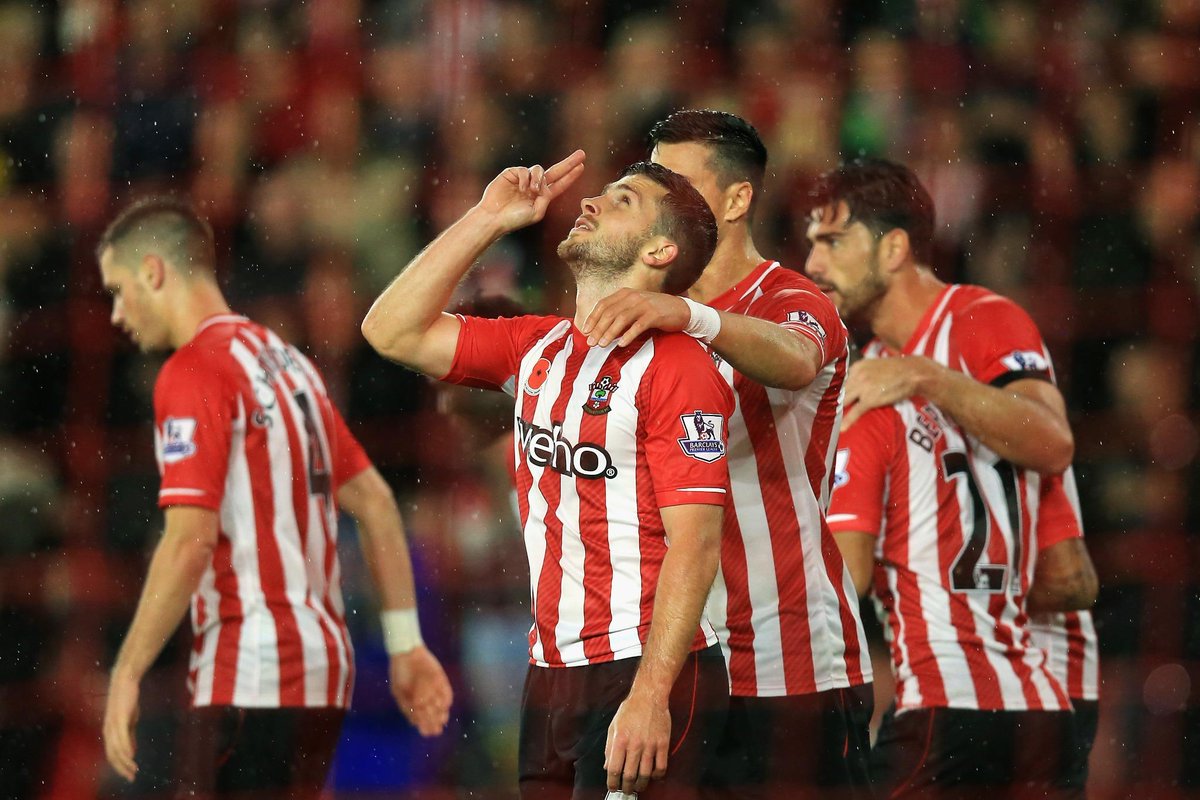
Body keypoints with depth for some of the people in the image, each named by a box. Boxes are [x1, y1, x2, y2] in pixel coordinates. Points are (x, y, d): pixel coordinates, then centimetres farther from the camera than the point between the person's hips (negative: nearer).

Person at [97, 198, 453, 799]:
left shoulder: (194, 372, -10)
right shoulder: (286, 361, 17)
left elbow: (189, 542, -19)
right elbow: (374, 502, 18)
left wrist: (126, 674, -14)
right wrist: (405, 645, 19)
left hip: (249, 676, -9)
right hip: (322, 669, 9)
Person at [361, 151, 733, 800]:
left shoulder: (677, 368, -10)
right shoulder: (536, 349, 12)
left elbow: (695, 544, -16)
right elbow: (393, 331, 14)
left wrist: (649, 696, -23)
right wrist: (486, 219, 9)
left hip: (646, 673, -7)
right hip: (551, 675, 7)